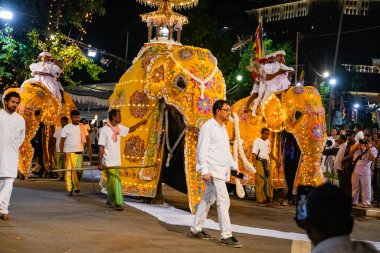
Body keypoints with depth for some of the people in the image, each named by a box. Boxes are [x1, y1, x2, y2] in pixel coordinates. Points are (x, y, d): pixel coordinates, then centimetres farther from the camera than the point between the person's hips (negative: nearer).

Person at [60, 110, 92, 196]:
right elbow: (62, 140, -1)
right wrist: (61, 152, -10)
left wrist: (89, 148, -8)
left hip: (80, 152, 3)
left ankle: (76, 186, 24)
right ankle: (70, 189, 2)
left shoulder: (83, 127, 9)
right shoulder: (66, 128, 1)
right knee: (69, 171, -4)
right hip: (69, 152, -3)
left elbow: (87, 139, 6)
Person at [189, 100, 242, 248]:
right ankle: (226, 236, -10)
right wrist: (204, 170, -22)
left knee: (208, 200, 14)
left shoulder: (223, 128, 18)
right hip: (212, 171, -9)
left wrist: (234, 166, 15)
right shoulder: (208, 127, -10)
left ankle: (195, 230, 23)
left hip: (221, 171, 9)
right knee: (223, 201, -12)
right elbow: (202, 150, -15)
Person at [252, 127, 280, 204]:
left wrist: (276, 160, 28)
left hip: (267, 162, 7)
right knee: (260, 181, -5)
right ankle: (261, 199, -1)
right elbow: (254, 153, -15)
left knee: (268, 180, 6)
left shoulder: (268, 141, 14)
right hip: (260, 162, -6)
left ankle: (268, 197, 14)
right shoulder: (257, 141, -7)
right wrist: (254, 163, -27)